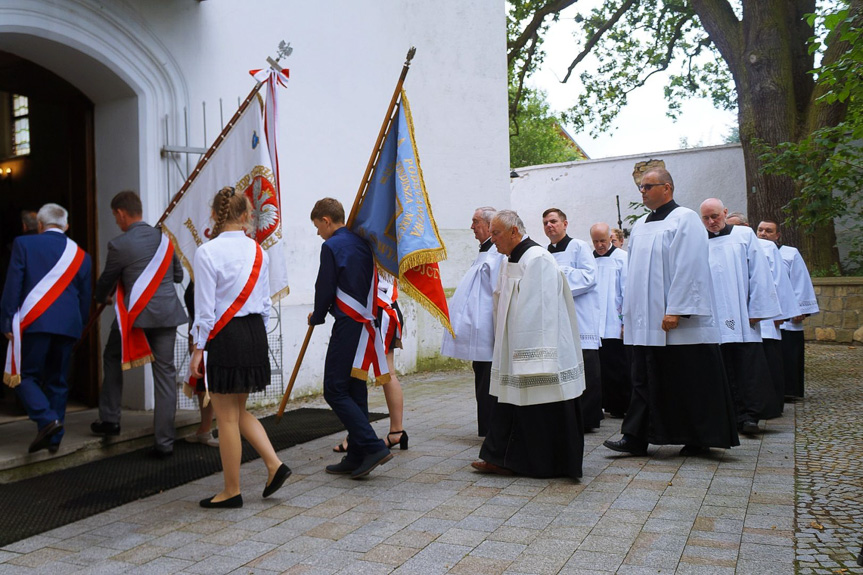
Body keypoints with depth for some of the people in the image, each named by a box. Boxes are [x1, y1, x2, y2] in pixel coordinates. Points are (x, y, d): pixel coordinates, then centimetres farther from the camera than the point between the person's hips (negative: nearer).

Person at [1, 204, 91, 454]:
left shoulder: (24, 244, 2)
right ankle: (54, 438, 16)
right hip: (68, 325, 4)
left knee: (24, 375, 7)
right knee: (57, 380, 13)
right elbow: (84, 297, 13)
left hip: (34, 322, -4)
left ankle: (47, 419, -15)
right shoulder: (80, 255, 11)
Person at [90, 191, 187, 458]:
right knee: (165, 374, 5)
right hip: (167, 313, 4)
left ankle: (109, 420, 27)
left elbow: (106, 281, 7)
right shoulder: (164, 238, 8)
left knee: (112, 358, 23)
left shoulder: (119, 245, -7)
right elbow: (178, 275, 17)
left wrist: (101, 298, 28)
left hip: (134, 314, -4)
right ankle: (164, 443, 6)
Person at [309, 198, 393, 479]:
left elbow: (325, 288, -9)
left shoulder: (332, 246, -10)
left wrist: (317, 317, 11)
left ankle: (373, 447, -10)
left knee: (335, 390, -4)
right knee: (355, 390, 11)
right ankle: (356, 458, 15)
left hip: (348, 326, -8)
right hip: (367, 324, 9)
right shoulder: (362, 243, 15)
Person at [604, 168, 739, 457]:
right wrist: (628, 314, 15)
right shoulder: (640, 226, 16)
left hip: (681, 323, -7)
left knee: (689, 382, 2)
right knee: (646, 380, 6)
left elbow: (688, 267, -14)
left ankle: (700, 439, 14)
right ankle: (635, 438, 7)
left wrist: (675, 310, -20)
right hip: (646, 320, 7)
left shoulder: (685, 219, -6)